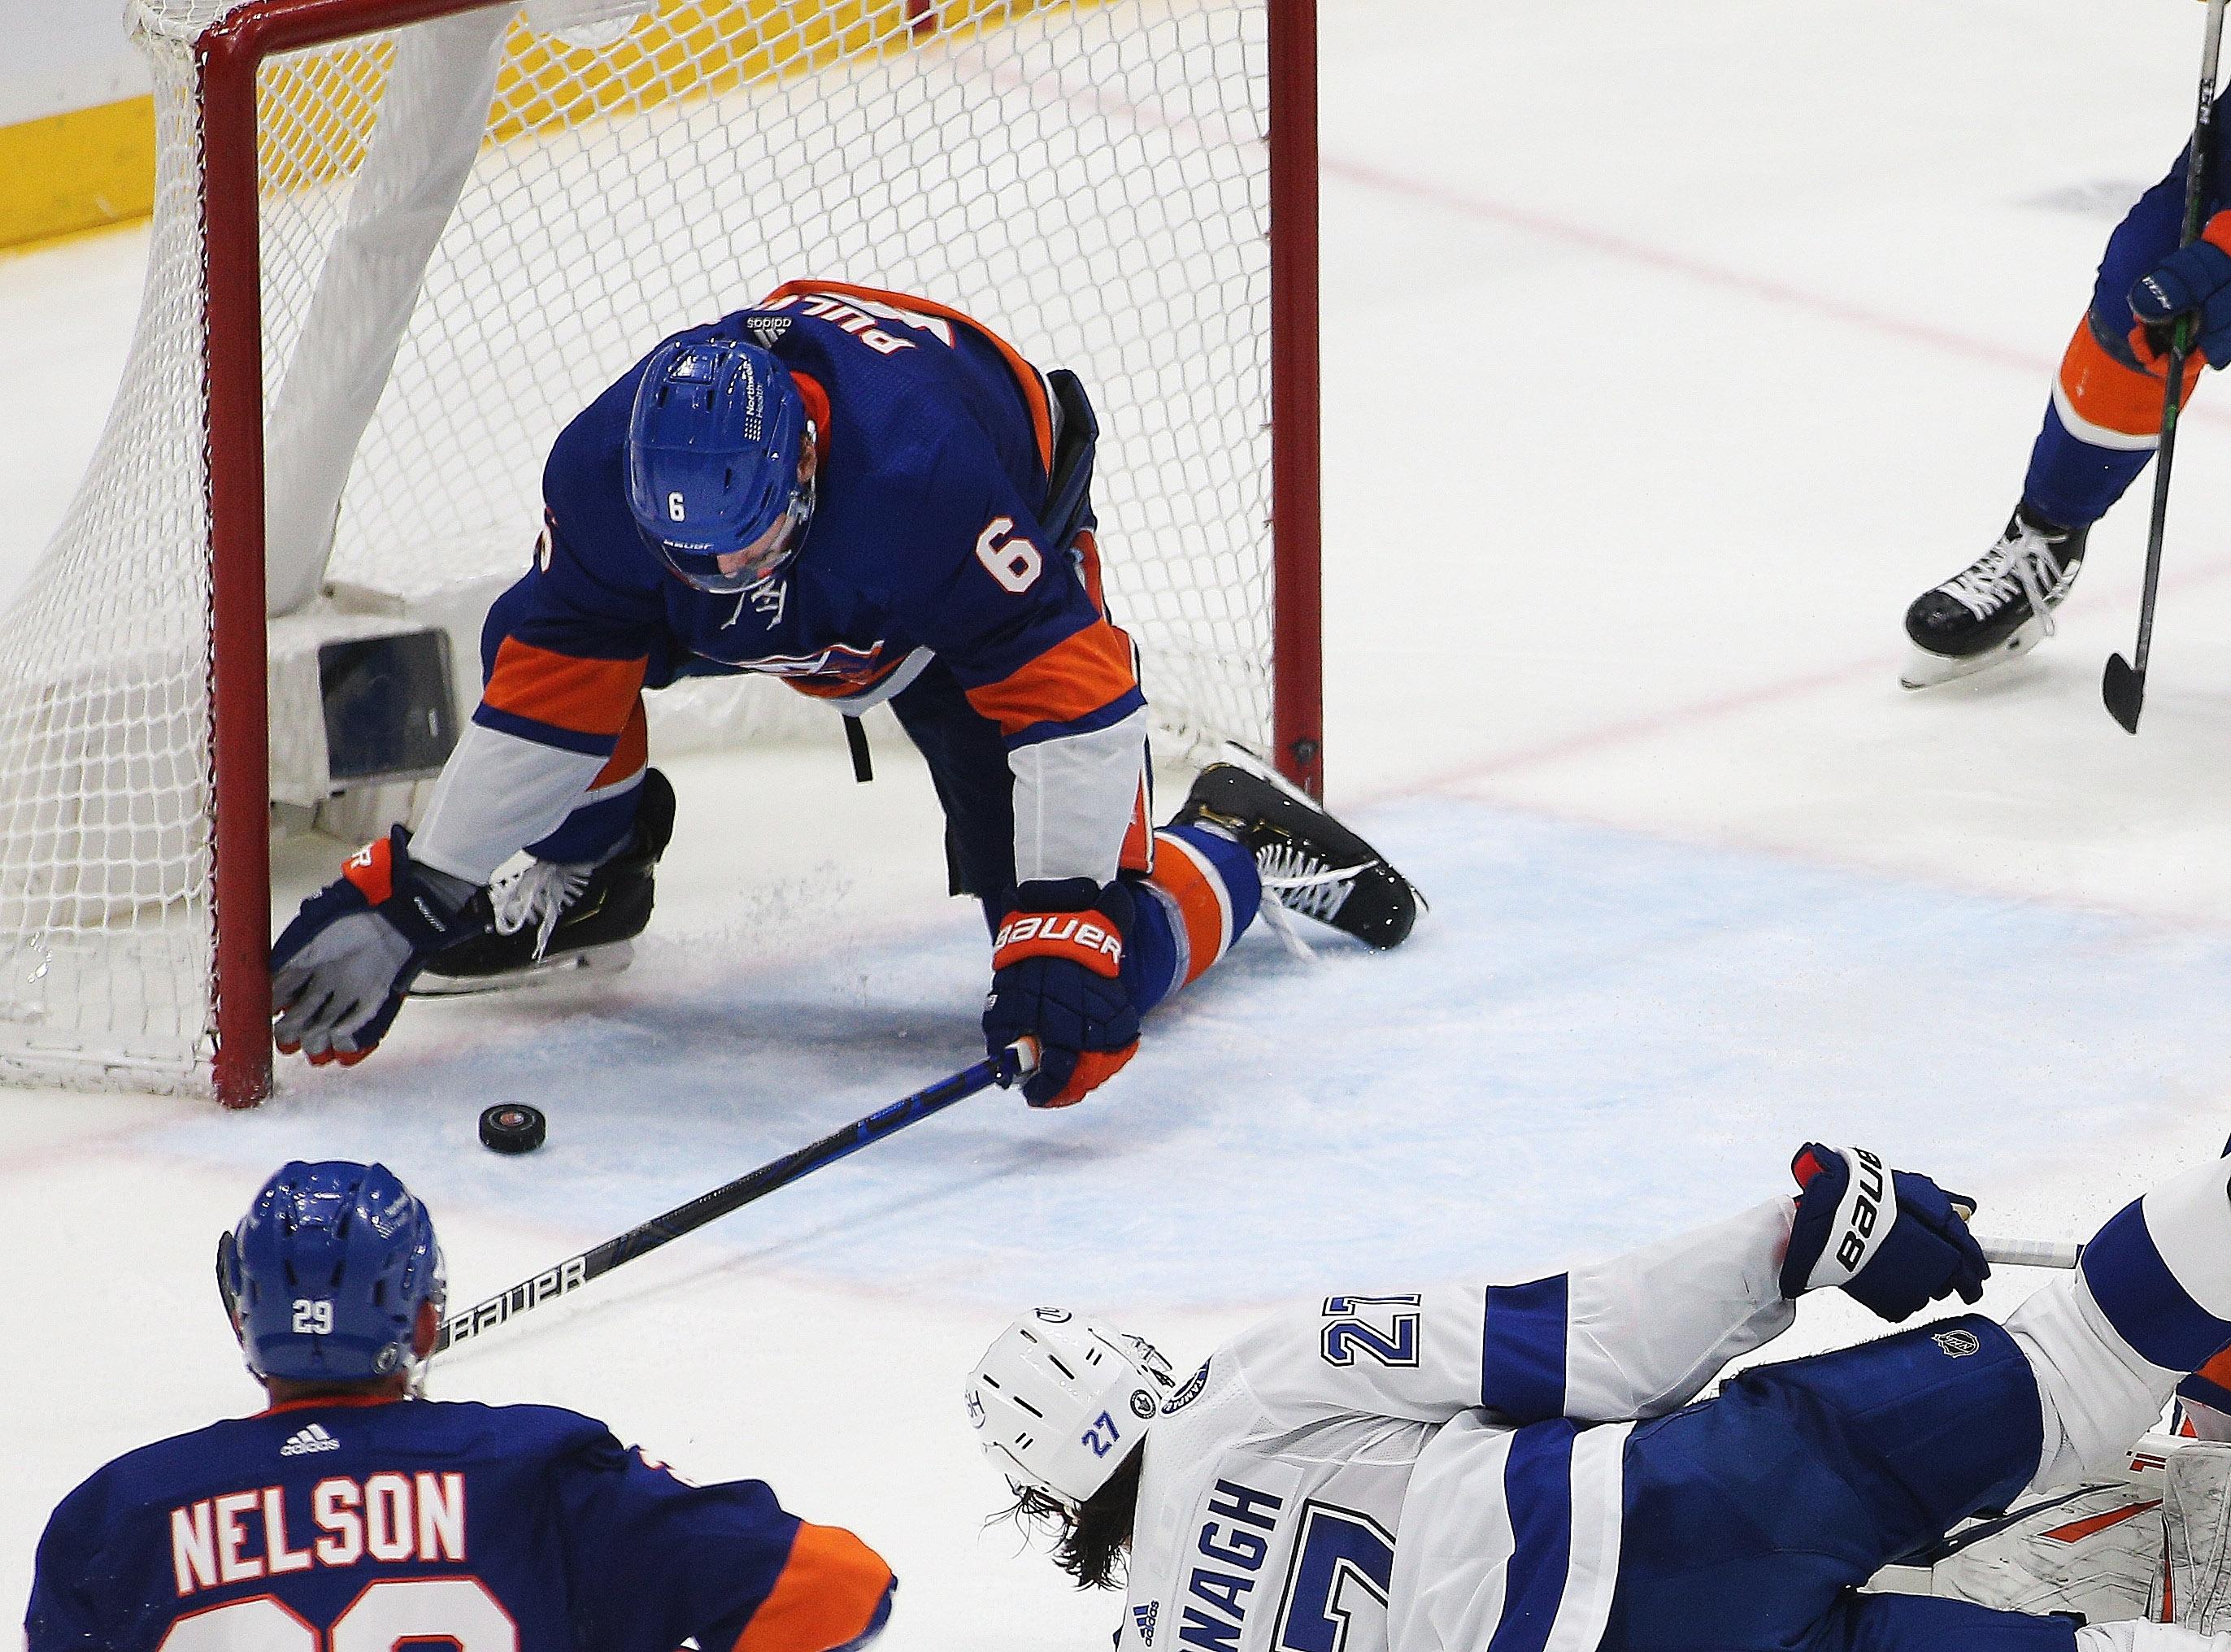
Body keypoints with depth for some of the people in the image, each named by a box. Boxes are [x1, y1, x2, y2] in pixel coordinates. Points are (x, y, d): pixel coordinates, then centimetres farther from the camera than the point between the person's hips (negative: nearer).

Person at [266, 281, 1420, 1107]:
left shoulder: (933, 474, -45)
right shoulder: (604, 470, -30)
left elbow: (1072, 695, -40)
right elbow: (546, 700, -17)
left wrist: (1065, 917, -45)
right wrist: (411, 896, -19)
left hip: (1002, 585, -5)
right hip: (808, 618, 5)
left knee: (1103, 962, -17)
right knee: (541, 640, -16)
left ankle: (1238, 843, 17)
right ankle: (589, 875, 13)